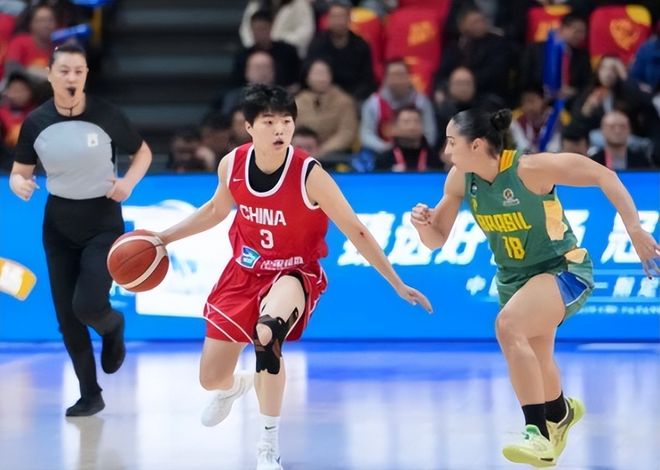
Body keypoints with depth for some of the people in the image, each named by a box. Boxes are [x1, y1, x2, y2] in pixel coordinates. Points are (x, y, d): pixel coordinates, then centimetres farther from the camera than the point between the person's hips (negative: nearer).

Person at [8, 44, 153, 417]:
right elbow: (19, 172, 4)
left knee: (88, 306, -18)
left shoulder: (106, 116, -12)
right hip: (59, 225, 3)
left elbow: (143, 152, 2)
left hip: (103, 222, -3)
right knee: (66, 316, 4)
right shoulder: (36, 122, -6)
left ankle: (113, 328, 20)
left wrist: (128, 182, -16)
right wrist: (20, 185, -20)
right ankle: (90, 396, 19)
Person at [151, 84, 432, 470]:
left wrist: (398, 285, -14)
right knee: (210, 378, 8)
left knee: (267, 332, -39)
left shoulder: (309, 175, -24)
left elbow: (356, 232, -16)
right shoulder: (232, 165, -11)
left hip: (294, 274, -4)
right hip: (245, 272, 4)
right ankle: (236, 386, 52)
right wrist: (164, 237, 11)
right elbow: (217, 209, 12)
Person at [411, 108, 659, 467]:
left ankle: (539, 434, -31)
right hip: (514, 279, 7)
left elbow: (604, 176, -21)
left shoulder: (529, 169, -26)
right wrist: (424, 223, -22)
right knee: (532, 365, 24)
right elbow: (436, 239, 1)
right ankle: (560, 412, 60)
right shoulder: (460, 180, -9)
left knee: (508, 325, -34)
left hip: (564, 269, -7)